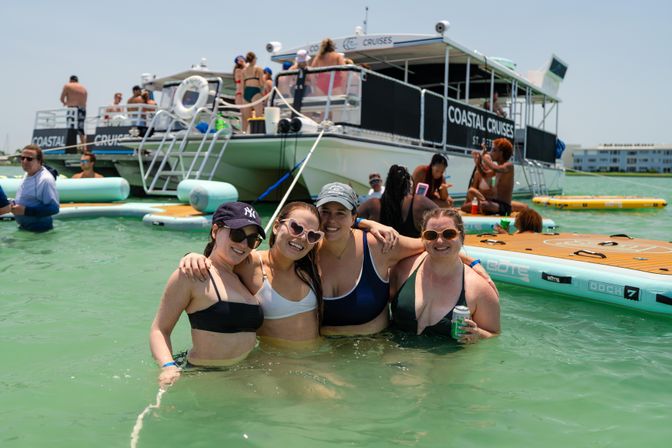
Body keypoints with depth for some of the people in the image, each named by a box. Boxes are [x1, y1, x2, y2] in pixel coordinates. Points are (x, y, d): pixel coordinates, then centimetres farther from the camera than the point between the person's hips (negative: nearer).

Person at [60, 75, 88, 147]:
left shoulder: (67, 86, 4)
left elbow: (62, 98, 2)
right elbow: (84, 101, 13)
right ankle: (84, 147, 5)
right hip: (82, 109, 4)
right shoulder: (84, 88, 16)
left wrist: (65, 103, 21)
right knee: (81, 129, 9)